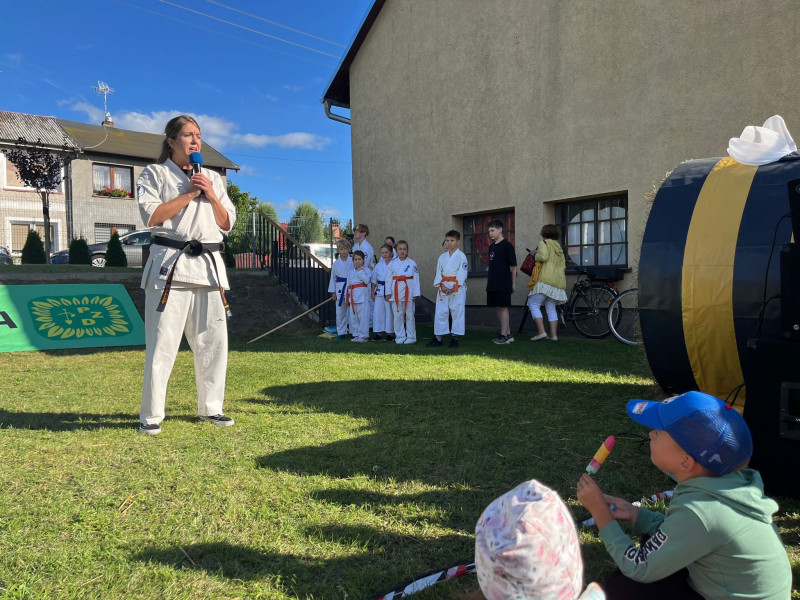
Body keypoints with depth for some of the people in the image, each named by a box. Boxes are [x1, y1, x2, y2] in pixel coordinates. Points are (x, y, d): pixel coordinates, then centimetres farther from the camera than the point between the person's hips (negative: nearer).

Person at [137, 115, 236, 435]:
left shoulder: (213, 178, 20)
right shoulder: (155, 174, 7)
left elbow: (227, 224, 14)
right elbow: (152, 216, -8)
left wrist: (211, 196, 0)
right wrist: (188, 194, -7)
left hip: (210, 265, 5)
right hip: (170, 263, -4)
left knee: (213, 340, 7)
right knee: (162, 342, -6)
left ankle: (210, 407, 20)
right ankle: (151, 415, 5)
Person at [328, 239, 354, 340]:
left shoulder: (353, 261, -1)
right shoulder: (336, 263, 5)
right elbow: (333, 277, 9)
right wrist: (333, 292, 5)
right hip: (340, 289, 2)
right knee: (340, 312, 6)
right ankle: (341, 332, 16)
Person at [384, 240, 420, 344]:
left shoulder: (412, 263, 3)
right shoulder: (392, 264, 6)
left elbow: (416, 278, 2)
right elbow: (389, 278, 7)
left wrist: (416, 293, -2)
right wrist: (388, 292, 2)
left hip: (409, 291, -1)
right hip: (396, 291, 1)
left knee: (409, 315, 3)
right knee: (397, 315, 4)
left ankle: (411, 337, 12)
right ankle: (400, 337, 15)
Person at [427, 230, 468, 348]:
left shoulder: (461, 256, -2)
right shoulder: (442, 257, 12)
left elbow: (462, 273, -8)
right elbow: (438, 272, 8)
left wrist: (453, 288, -15)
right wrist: (441, 286, -9)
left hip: (457, 288, -4)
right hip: (443, 287, 4)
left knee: (457, 312, -2)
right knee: (440, 312, 4)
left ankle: (454, 338, 7)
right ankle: (438, 338, 11)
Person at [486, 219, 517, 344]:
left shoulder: (507, 245, -7)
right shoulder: (492, 247, 15)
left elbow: (513, 266, -7)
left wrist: (513, 283, -8)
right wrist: (488, 281, 18)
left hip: (503, 283, -8)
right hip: (493, 284, 8)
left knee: (503, 307, -5)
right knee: (498, 308, 9)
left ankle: (504, 335, 0)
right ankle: (508, 334, 17)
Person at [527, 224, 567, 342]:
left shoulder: (544, 243, -1)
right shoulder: (559, 247, 22)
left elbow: (543, 256, -19)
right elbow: (563, 265, 20)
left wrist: (535, 256, -1)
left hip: (546, 280, -8)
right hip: (559, 280, 8)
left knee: (533, 304, -5)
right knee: (551, 308, 11)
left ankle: (541, 332, -15)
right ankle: (554, 334, 7)